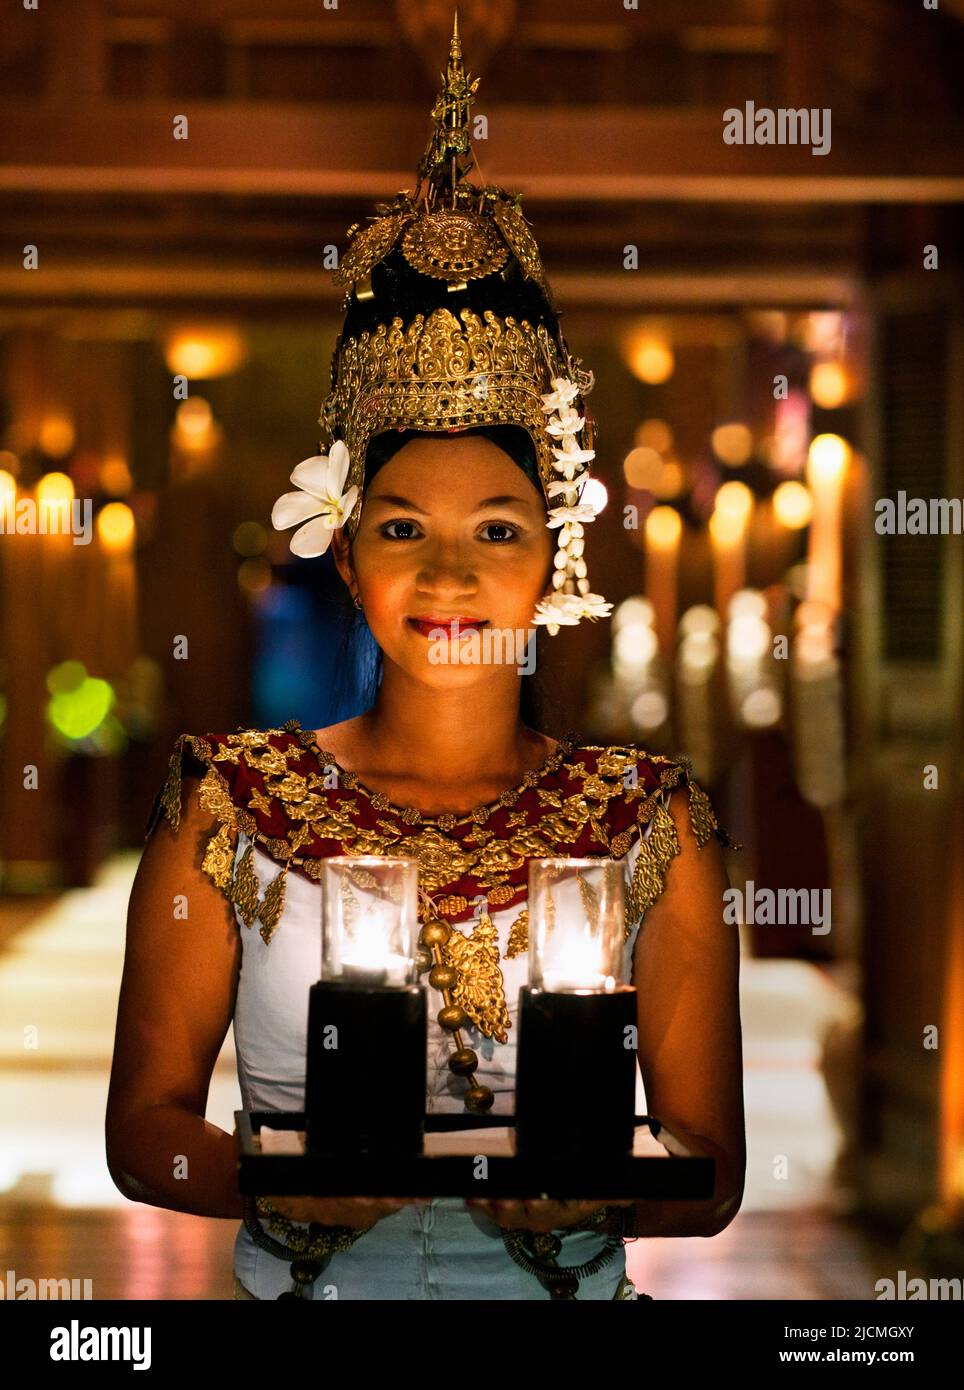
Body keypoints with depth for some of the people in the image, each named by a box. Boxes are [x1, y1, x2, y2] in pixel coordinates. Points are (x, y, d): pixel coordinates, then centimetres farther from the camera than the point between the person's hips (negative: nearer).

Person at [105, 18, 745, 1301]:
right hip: (298, 1290, 0)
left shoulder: (653, 823, 5)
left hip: (563, 1290, 0)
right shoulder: (231, 805, 4)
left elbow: (711, 1176, 5)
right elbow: (144, 1126, 6)